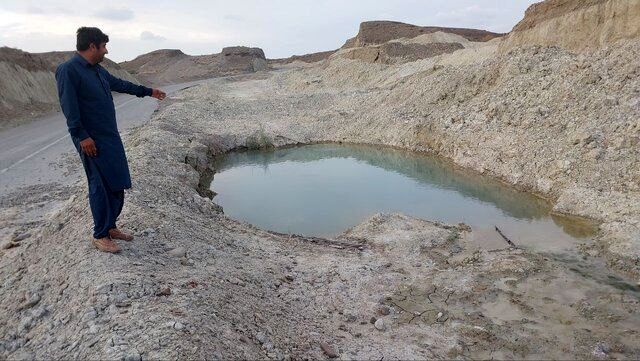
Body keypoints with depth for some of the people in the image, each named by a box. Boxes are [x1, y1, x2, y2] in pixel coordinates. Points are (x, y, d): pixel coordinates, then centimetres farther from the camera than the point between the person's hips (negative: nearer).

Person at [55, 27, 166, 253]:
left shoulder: (97, 70, 14)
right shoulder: (68, 70, -13)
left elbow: (120, 84, 28)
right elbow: (69, 107, -19)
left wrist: (148, 91, 36)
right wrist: (82, 136, -23)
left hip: (111, 136, 9)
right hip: (92, 140, -9)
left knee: (117, 184, 11)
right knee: (101, 186, -5)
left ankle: (110, 226, 24)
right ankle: (100, 236, 7)